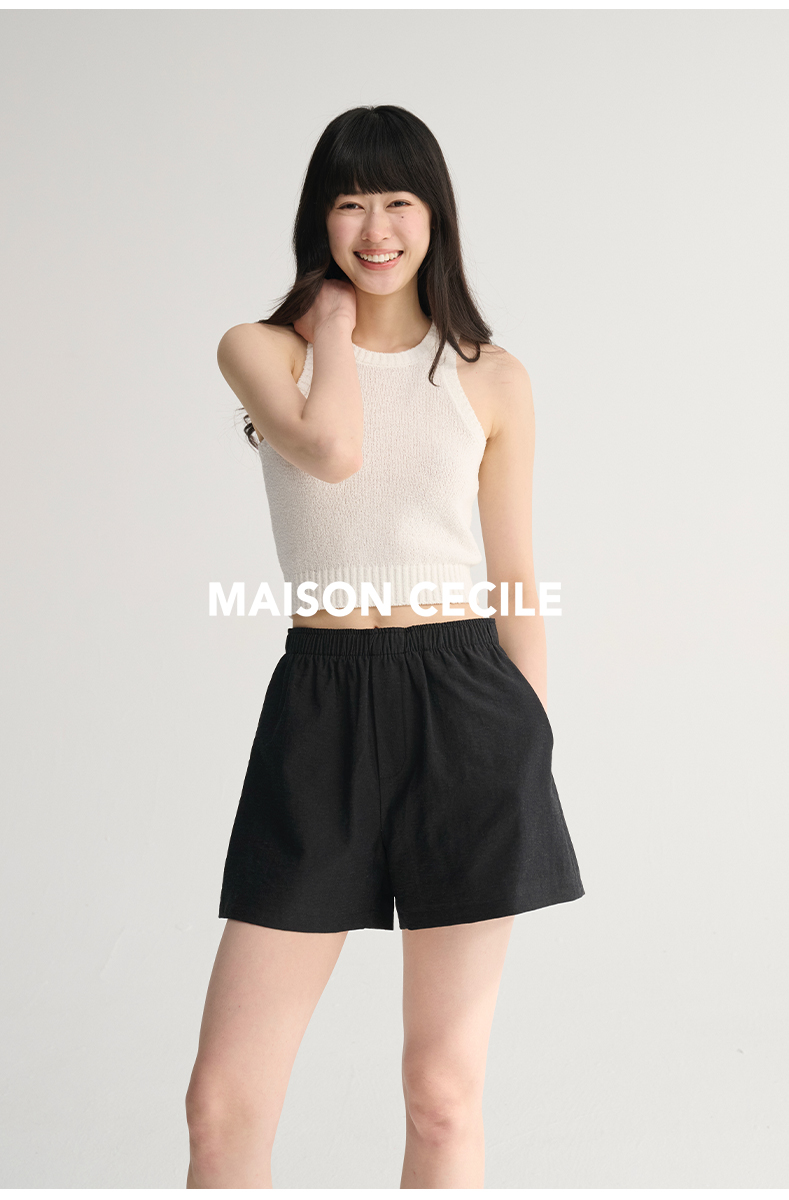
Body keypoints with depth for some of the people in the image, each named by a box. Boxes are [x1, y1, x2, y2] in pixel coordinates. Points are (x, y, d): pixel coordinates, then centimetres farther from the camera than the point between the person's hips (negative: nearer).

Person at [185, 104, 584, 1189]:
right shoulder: (260, 350, 6)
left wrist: (529, 750, 5)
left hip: (466, 706, 0)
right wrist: (334, 320, 0)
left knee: (445, 1093, 5)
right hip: (320, 707, 0)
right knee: (224, 1098, -1)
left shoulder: (491, 377, 8)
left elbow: (517, 584, 9)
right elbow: (331, 450, -17)